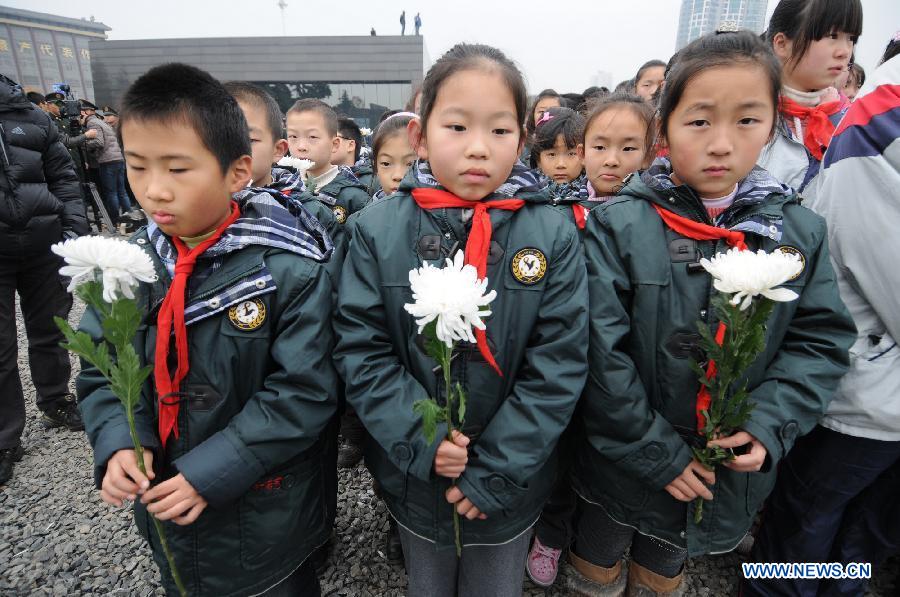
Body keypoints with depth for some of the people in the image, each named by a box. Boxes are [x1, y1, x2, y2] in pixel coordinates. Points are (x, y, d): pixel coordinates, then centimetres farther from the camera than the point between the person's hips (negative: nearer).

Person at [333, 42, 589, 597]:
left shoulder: (554, 235, -14)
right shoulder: (378, 229, -12)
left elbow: (558, 368, -14)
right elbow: (361, 349, -11)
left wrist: (495, 473, -14)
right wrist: (420, 439, -19)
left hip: (511, 486, 0)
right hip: (414, 479, 1)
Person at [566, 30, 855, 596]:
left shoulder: (800, 232, -5)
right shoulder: (617, 226, -18)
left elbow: (821, 340, -1)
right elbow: (599, 353, -21)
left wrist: (767, 424, -15)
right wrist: (655, 453, -17)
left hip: (729, 472, 3)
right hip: (622, 463, -3)